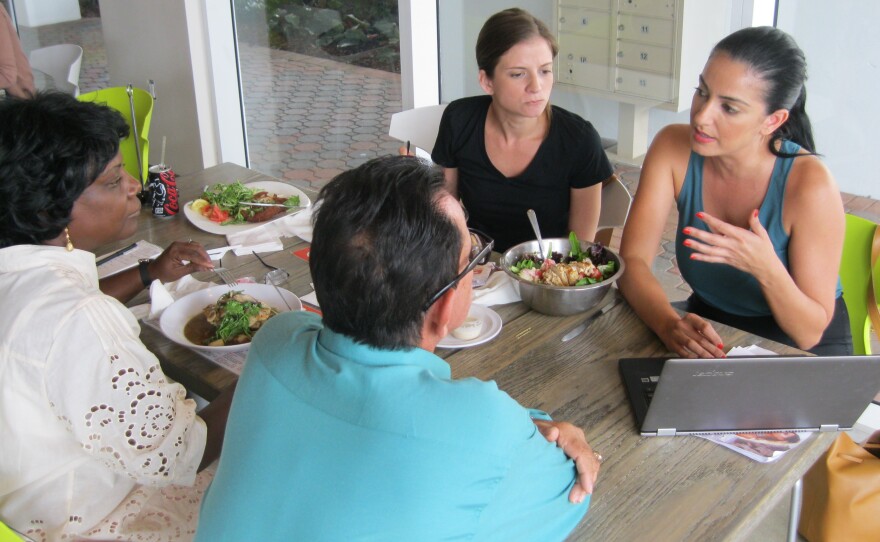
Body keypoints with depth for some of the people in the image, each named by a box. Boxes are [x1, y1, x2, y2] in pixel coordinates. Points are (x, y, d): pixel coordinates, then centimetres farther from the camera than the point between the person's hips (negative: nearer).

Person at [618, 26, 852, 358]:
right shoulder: (674, 148, -14)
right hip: (709, 329, 1)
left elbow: (808, 334, -19)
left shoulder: (809, 184, -23)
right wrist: (669, 324, -35)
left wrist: (766, 269, -37)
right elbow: (632, 261, -16)